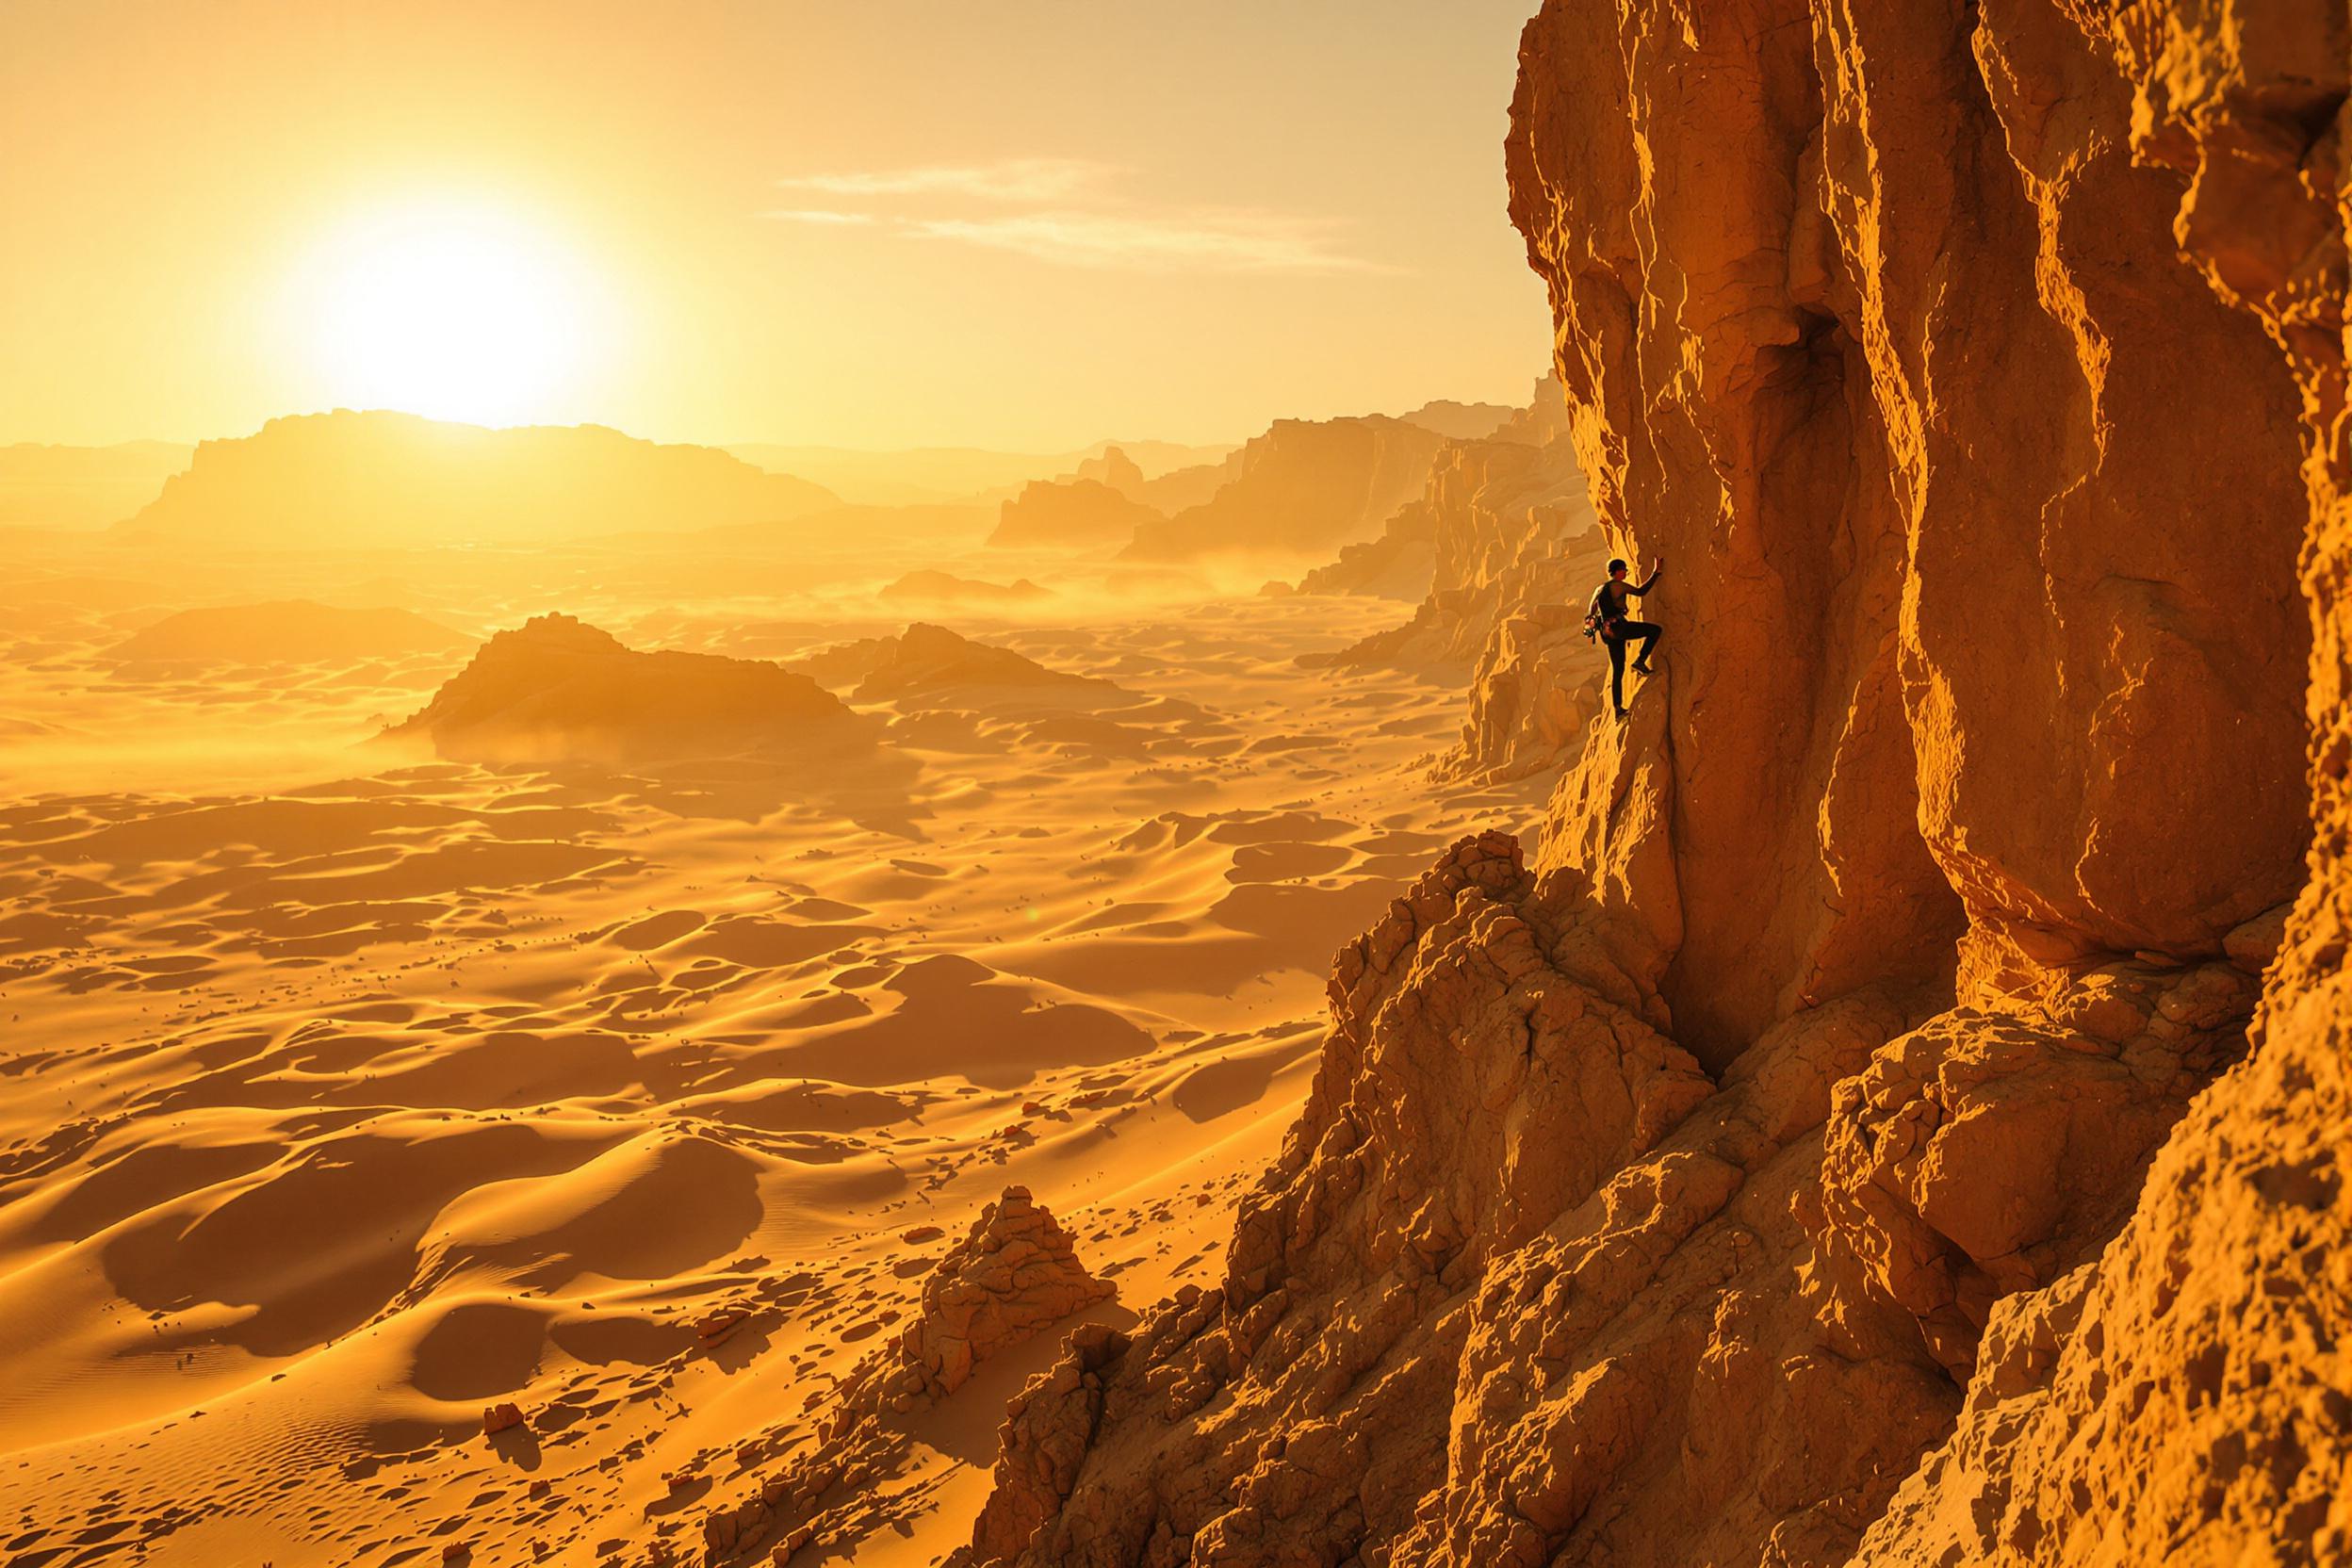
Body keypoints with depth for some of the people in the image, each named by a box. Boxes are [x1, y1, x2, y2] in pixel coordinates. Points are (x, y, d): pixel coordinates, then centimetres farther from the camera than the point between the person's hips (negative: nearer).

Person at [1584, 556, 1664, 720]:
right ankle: (1640, 661, -10)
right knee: (1656, 629, -4)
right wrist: (1656, 573, -1)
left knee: (1617, 670, 12)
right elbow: (1640, 591, -7)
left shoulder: (1599, 589, 20)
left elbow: (1590, 614, 22)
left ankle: (1617, 708, 11)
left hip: (1607, 632, 8)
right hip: (1618, 626, -8)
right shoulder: (1619, 586, -3)